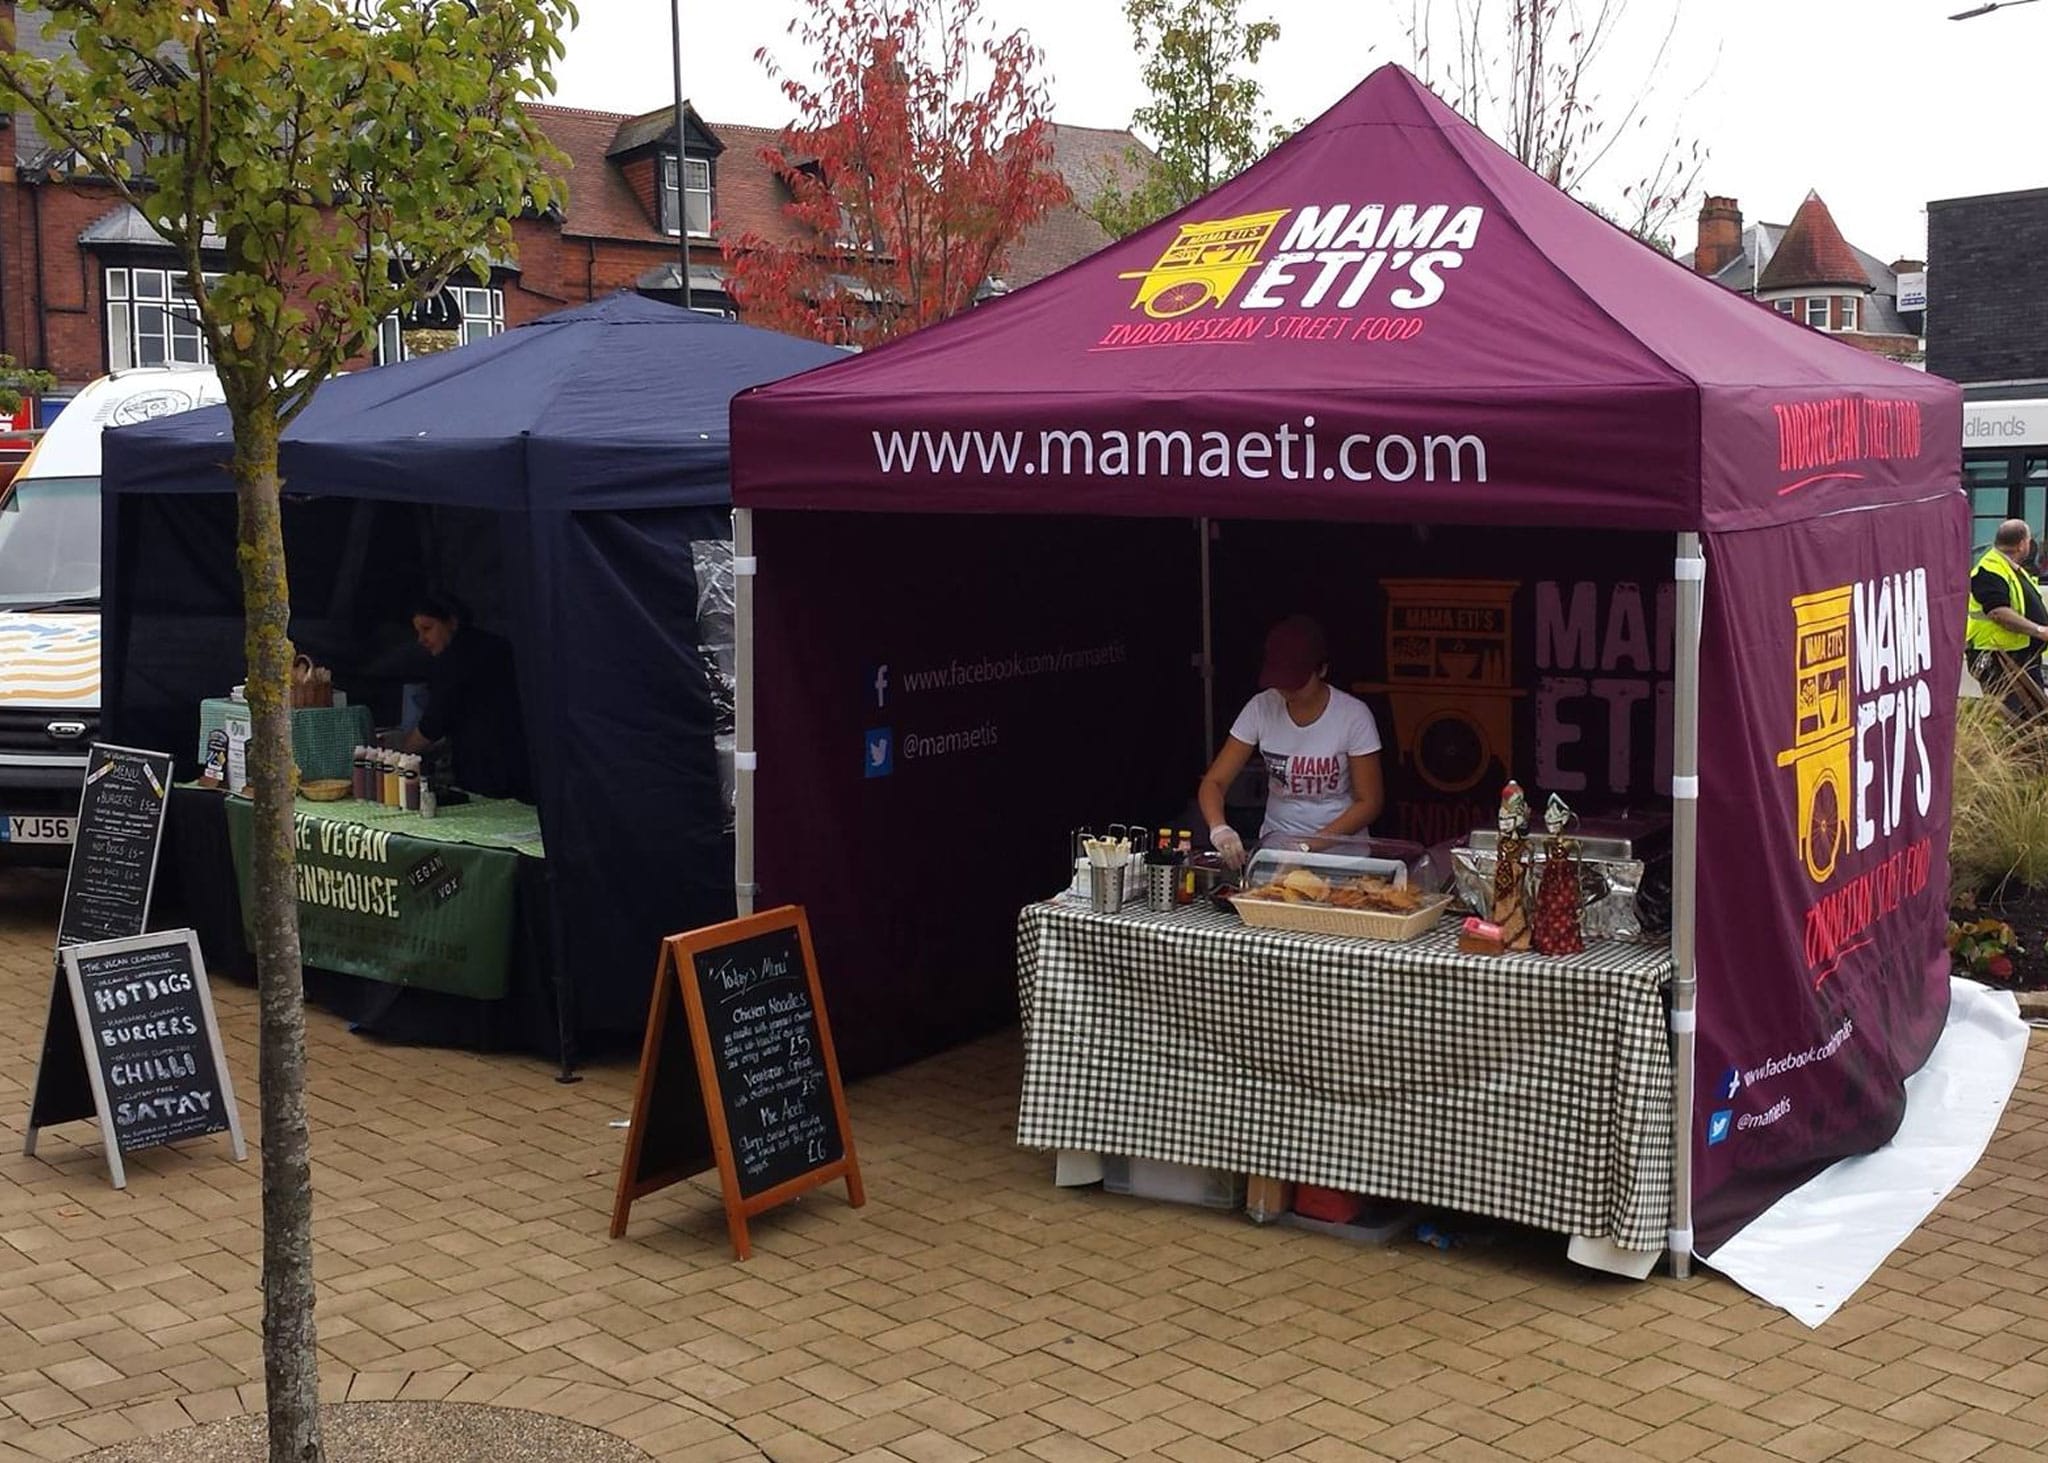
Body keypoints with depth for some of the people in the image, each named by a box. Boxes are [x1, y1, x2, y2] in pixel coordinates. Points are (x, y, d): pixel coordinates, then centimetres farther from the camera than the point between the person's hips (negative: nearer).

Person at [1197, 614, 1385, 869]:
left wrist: (1315, 843, -19)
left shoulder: (1354, 716, -10)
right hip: (1277, 842, 2)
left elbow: (1369, 802, -6)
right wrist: (1219, 828, -26)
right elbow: (1214, 782, -4)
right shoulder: (1261, 709, -4)